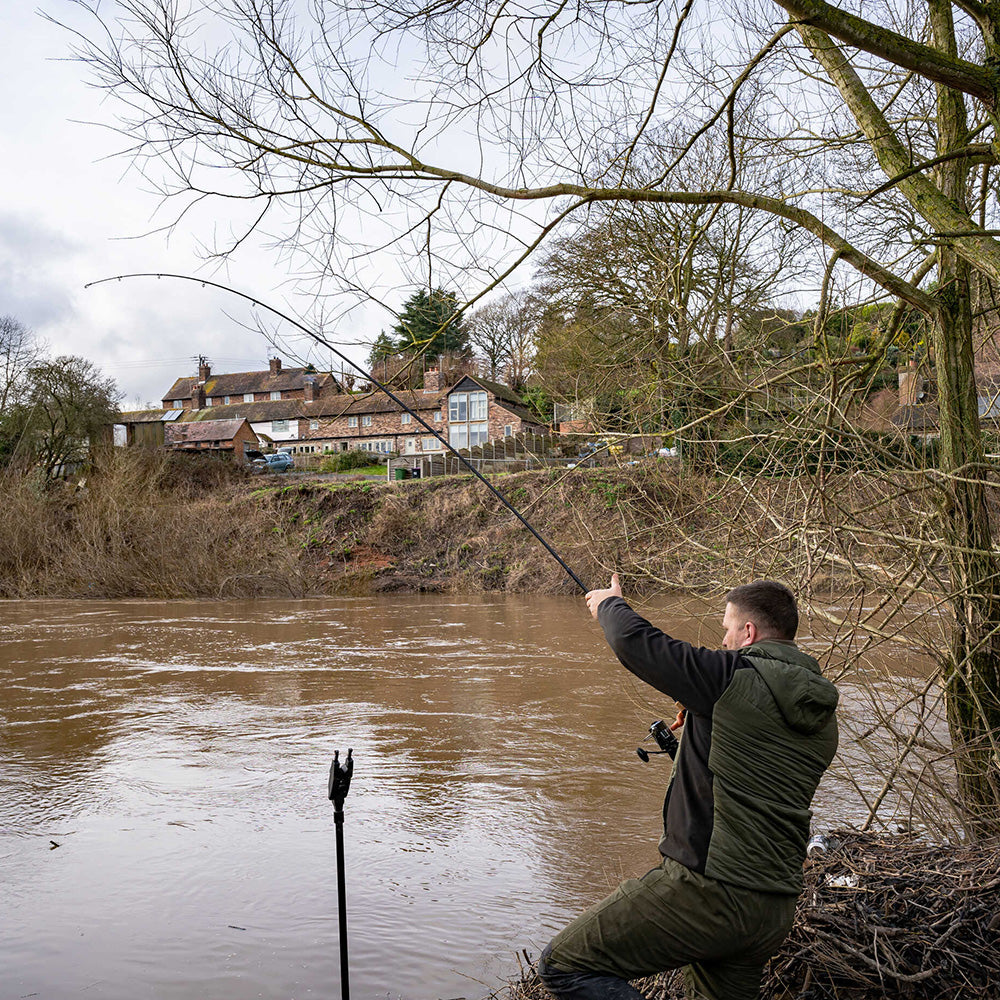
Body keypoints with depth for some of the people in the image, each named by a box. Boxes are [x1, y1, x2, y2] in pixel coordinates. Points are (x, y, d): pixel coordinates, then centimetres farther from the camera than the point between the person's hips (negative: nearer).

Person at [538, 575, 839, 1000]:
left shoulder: (734, 679, -14)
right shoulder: (822, 717, 10)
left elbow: (634, 642, -9)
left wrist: (610, 604, 11)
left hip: (708, 890, -8)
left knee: (562, 966, -3)